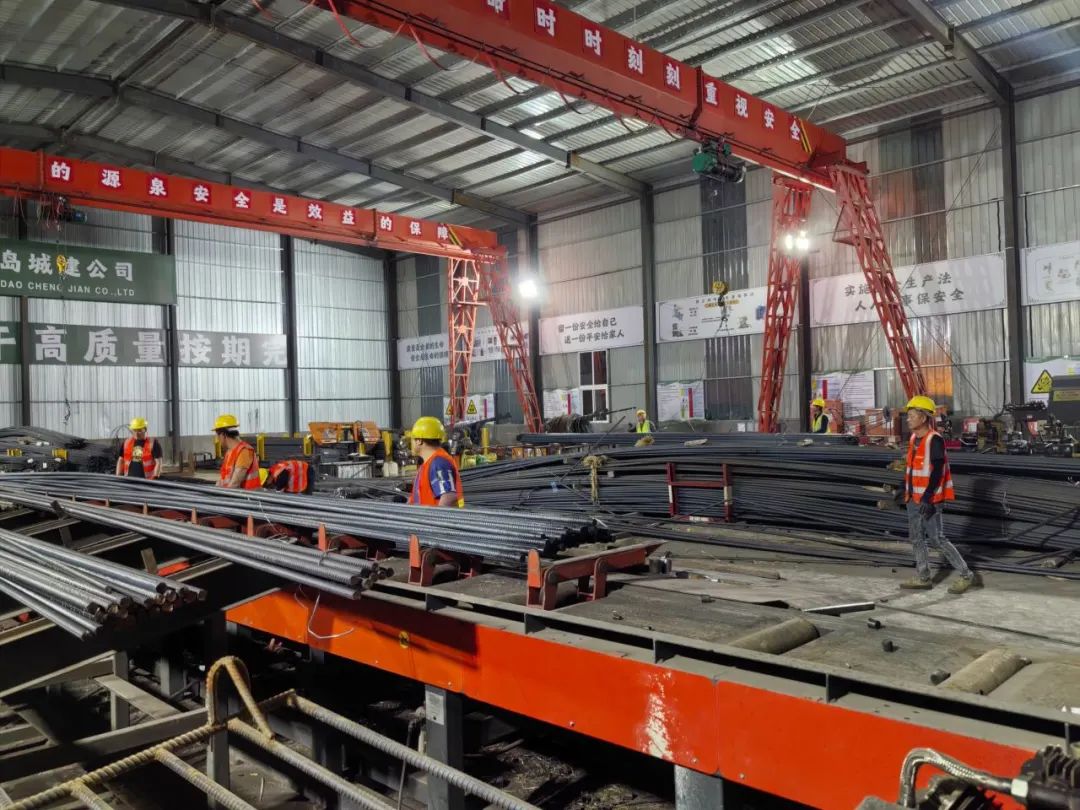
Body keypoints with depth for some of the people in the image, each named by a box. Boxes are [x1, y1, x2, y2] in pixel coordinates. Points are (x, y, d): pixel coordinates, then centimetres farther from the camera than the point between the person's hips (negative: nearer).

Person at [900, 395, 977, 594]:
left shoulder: (935, 440, -16)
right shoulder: (914, 439, 10)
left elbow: (937, 471, -20)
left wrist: (927, 499, -23)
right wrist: (906, 491, 20)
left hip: (929, 499, -9)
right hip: (914, 498, 9)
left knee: (937, 539, -4)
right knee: (917, 538, 12)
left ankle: (966, 575, 9)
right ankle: (922, 578, 21)